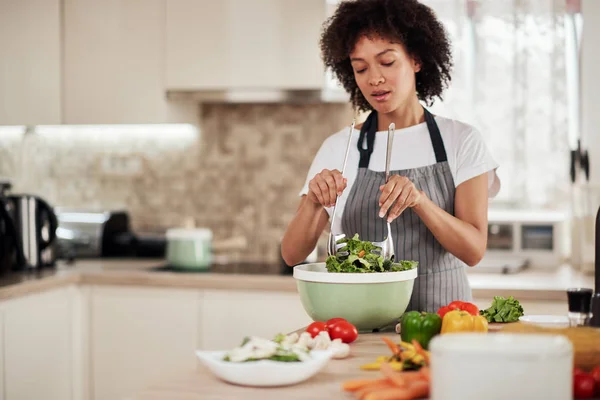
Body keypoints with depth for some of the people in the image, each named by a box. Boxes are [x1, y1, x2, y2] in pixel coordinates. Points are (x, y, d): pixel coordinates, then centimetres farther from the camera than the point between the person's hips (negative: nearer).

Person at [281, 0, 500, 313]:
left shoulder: (461, 141, 3)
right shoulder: (338, 148, 6)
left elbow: (474, 250, -5)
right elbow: (292, 254, 3)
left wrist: (419, 201, -21)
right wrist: (313, 202, -16)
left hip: (441, 314, 0)